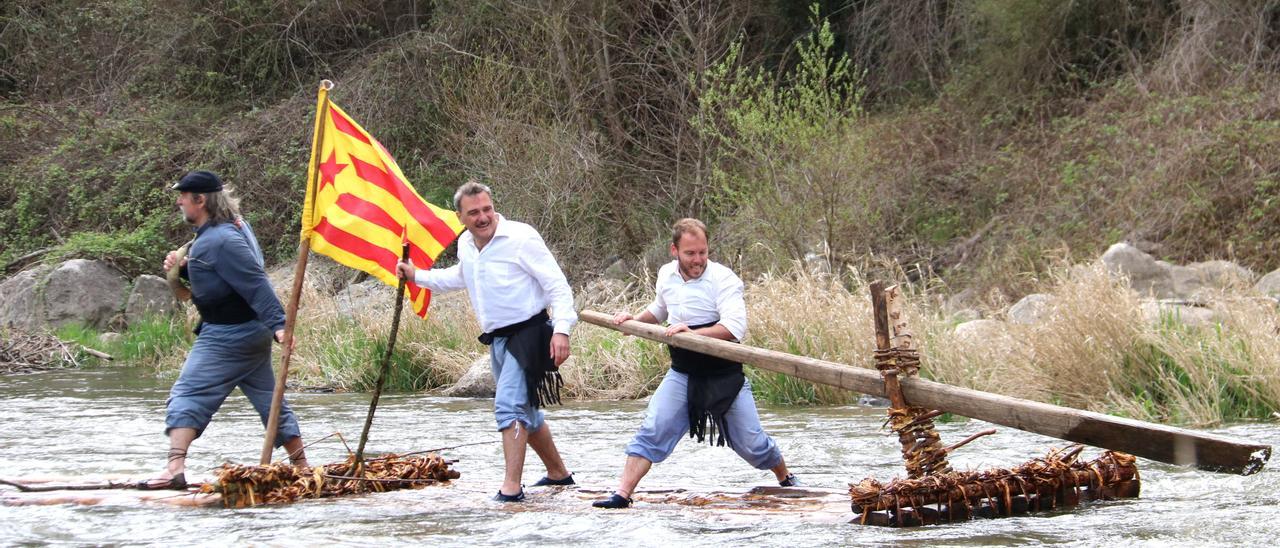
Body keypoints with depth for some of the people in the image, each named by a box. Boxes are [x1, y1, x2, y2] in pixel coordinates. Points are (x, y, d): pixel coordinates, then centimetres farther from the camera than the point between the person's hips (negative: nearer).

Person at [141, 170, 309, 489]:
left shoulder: (222, 240, -19)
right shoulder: (228, 228, 13)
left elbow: (256, 284, -25)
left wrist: (277, 324, -31)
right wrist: (184, 267, 6)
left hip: (227, 336, -11)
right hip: (252, 332, 11)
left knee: (187, 396, -13)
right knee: (269, 400, 18)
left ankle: (175, 469, -25)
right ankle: (301, 467, 24)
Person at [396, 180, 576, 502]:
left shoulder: (520, 238, -17)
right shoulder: (466, 245, 6)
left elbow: (557, 285, -17)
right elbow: (460, 278, 30)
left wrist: (561, 329, -27)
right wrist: (416, 277, 24)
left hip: (527, 332, -9)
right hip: (497, 339, 9)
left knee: (509, 406, -21)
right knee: (525, 411, 20)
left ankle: (511, 487, -25)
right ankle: (558, 473, 37)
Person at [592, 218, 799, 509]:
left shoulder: (723, 279, -17)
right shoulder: (667, 275, 3)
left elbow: (735, 327, -29)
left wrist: (692, 333, -36)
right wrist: (635, 319, 10)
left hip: (724, 378, -4)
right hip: (682, 376, 4)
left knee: (752, 444, 4)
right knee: (652, 431, -12)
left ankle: (786, 479, 31)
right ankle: (622, 494, -12)